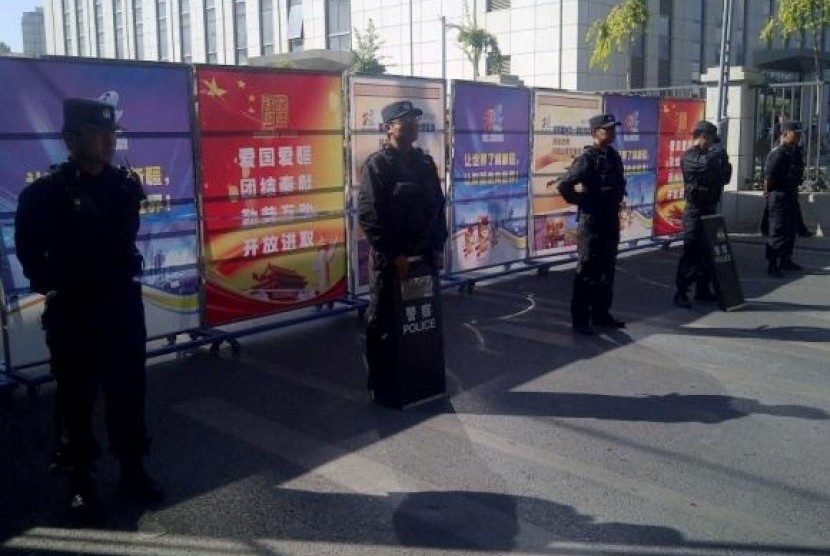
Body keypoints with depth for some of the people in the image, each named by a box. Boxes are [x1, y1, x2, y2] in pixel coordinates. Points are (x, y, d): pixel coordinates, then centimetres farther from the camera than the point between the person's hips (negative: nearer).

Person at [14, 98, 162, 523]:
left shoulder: (124, 185, 3)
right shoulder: (46, 192, -11)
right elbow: (30, 252, -6)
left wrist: (123, 278, 12)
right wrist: (57, 288, -3)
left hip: (123, 302, 4)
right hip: (72, 310, -4)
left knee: (128, 389, 11)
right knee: (76, 396, 6)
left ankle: (132, 471, 25)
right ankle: (80, 483, 19)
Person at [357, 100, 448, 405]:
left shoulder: (425, 162, 12)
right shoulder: (377, 165, -8)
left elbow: (438, 207, 15)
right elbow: (368, 215, -14)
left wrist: (438, 248, 6)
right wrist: (393, 254, -16)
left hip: (424, 256, 6)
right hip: (391, 260, -6)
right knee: (384, 324, 2)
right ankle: (381, 387, 13)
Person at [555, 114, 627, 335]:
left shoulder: (613, 156, 10)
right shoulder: (587, 158, -14)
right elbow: (563, 185, -20)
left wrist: (616, 203, 13)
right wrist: (581, 202, -10)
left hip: (611, 219, 8)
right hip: (592, 220, -8)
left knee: (607, 269, 14)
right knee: (587, 271, -2)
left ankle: (601, 313, 26)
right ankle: (580, 319, 6)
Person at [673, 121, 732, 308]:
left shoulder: (708, 155, 19)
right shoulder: (688, 157, -10)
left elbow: (723, 178, 21)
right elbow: (706, 163, -31)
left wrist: (725, 166, 1)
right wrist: (718, 149, -14)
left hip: (709, 211, 9)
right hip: (695, 211, -9)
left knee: (707, 251, 12)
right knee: (690, 252, -9)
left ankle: (703, 289, 20)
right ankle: (680, 293, -6)